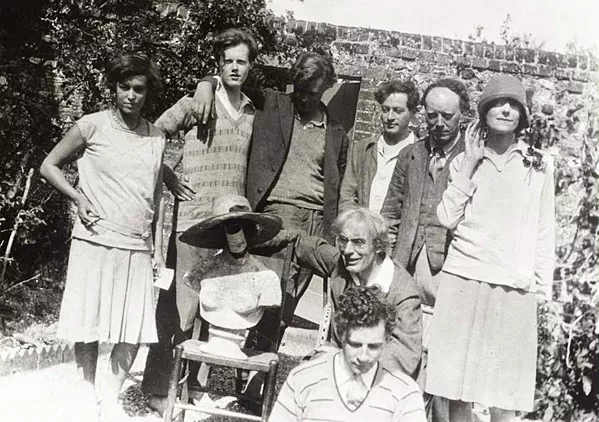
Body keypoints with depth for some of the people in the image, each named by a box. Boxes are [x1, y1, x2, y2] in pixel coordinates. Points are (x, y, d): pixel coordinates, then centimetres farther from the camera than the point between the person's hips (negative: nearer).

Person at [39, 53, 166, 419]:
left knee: (135, 331, 1)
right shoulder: (92, 126, -2)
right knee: (89, 324, 4)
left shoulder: (156, 137, 7)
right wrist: (79, 199, -8)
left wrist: (159, 247, 11)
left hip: (137, 248, 3)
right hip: (94, 242, -3)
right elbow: (49, 165, 6)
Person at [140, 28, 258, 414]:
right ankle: (158, 388, 10)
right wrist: (169, 179, -4)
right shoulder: (196, 103, -2)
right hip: (194, 219, -5)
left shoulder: (252, 113, 13)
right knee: (180, 306, -3)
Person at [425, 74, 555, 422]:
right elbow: (448, 219, 1)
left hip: (513, 290, -1)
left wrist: (542, 288, 4)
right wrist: (470, 165, -1)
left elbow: (544, 231, 8)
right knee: (457, 394, 5)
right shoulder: (465, 161, 11)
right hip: (462, 281, 2)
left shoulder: (539, 165, 7)